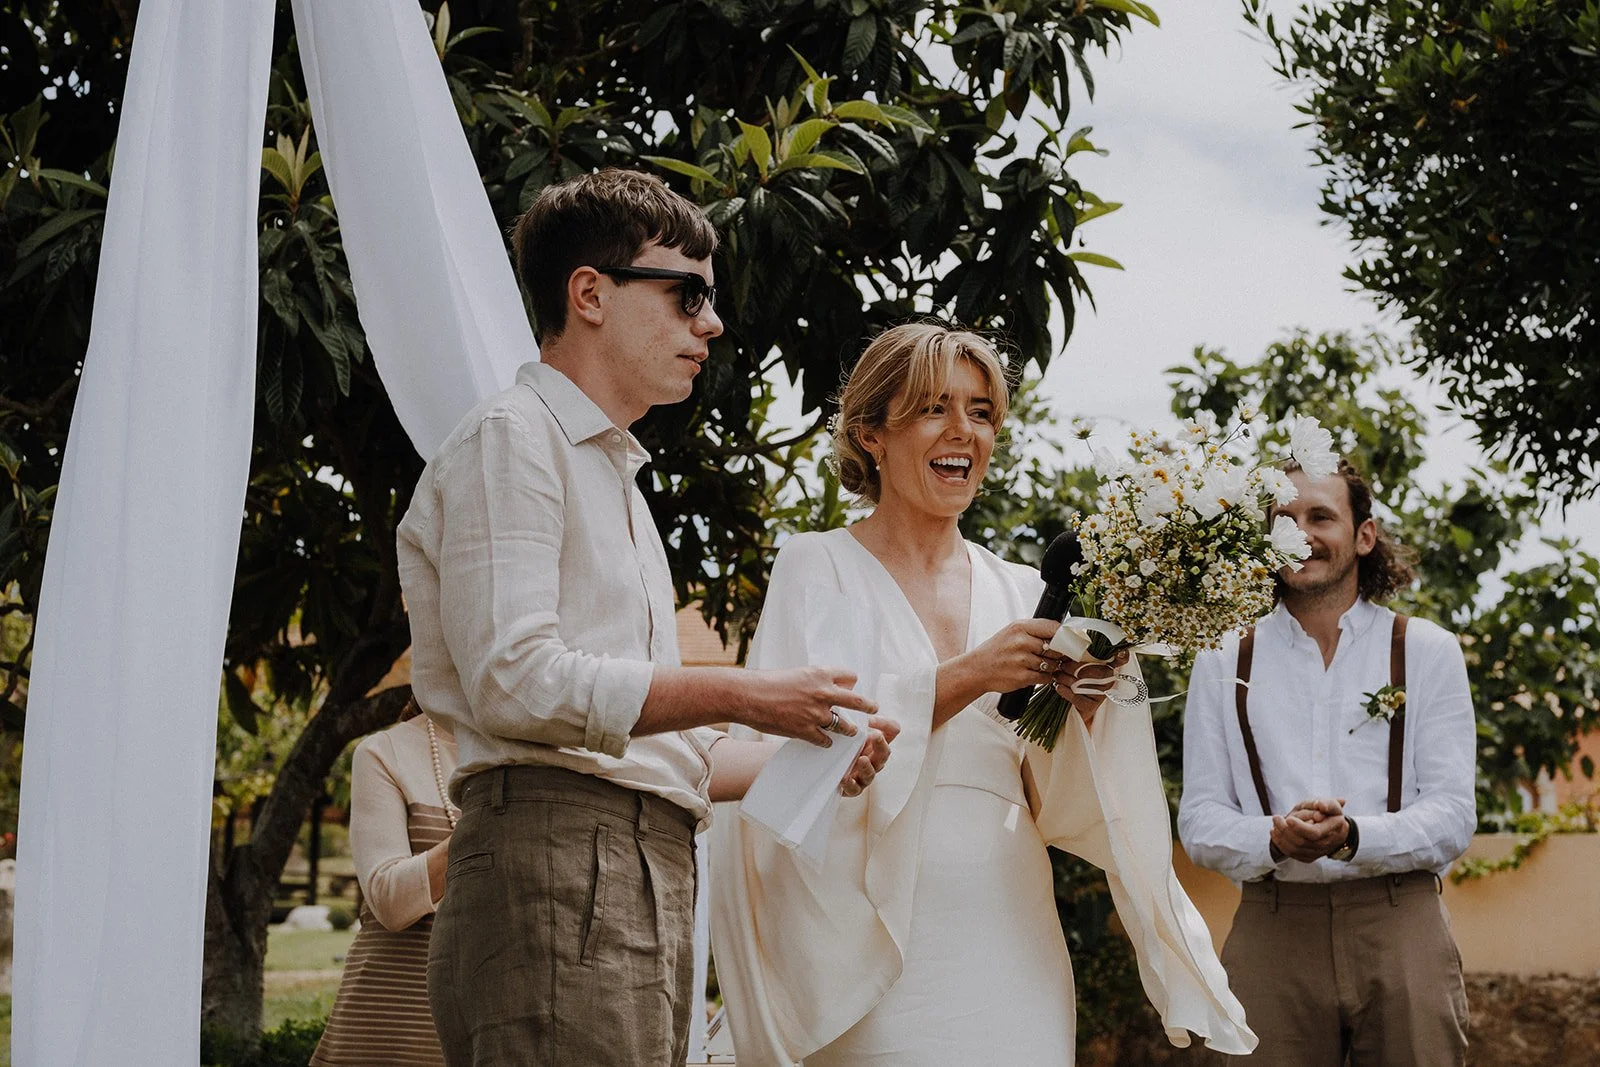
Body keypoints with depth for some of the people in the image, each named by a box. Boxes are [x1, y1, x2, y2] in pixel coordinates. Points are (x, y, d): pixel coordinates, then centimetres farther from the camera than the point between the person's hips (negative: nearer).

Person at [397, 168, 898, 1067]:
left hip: (647, 878, 9)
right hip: (558, 862, -9)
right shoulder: (513, 440, -1)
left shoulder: (617, 480, 27)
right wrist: (738, 695, -11)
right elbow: (516, 681, -15)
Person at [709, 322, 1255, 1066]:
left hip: (1013, 944, 4)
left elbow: (1053, 806, 9)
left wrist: (1079, 702, -9)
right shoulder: (818, 568, 1)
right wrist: (965, 678, -18)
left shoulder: (1019, 592, 13)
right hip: (883, 943, -4)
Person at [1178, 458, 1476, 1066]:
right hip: (1271, 932, 0)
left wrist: (1352, 836, -20)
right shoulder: (1223, 663, 9)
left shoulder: (1427, 652, 7)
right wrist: (1275, 839, -17)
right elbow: (1198, 821, 4)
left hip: (1401, 930, 0)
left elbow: (1453, 816, -1)